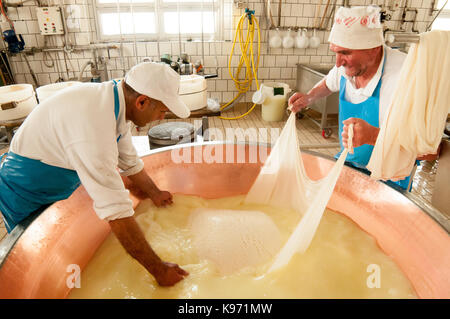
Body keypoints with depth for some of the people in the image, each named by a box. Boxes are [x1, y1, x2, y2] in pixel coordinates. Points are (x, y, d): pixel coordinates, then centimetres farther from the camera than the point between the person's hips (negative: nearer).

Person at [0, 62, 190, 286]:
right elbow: (117, 212, -39)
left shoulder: (115, 101, -11)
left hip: (60, 188, 8)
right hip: (26, 198, -7)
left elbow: (129, 161, 5)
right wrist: (158, 270, -31)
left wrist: (155, 194, 15)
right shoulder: (93, 121, -40)